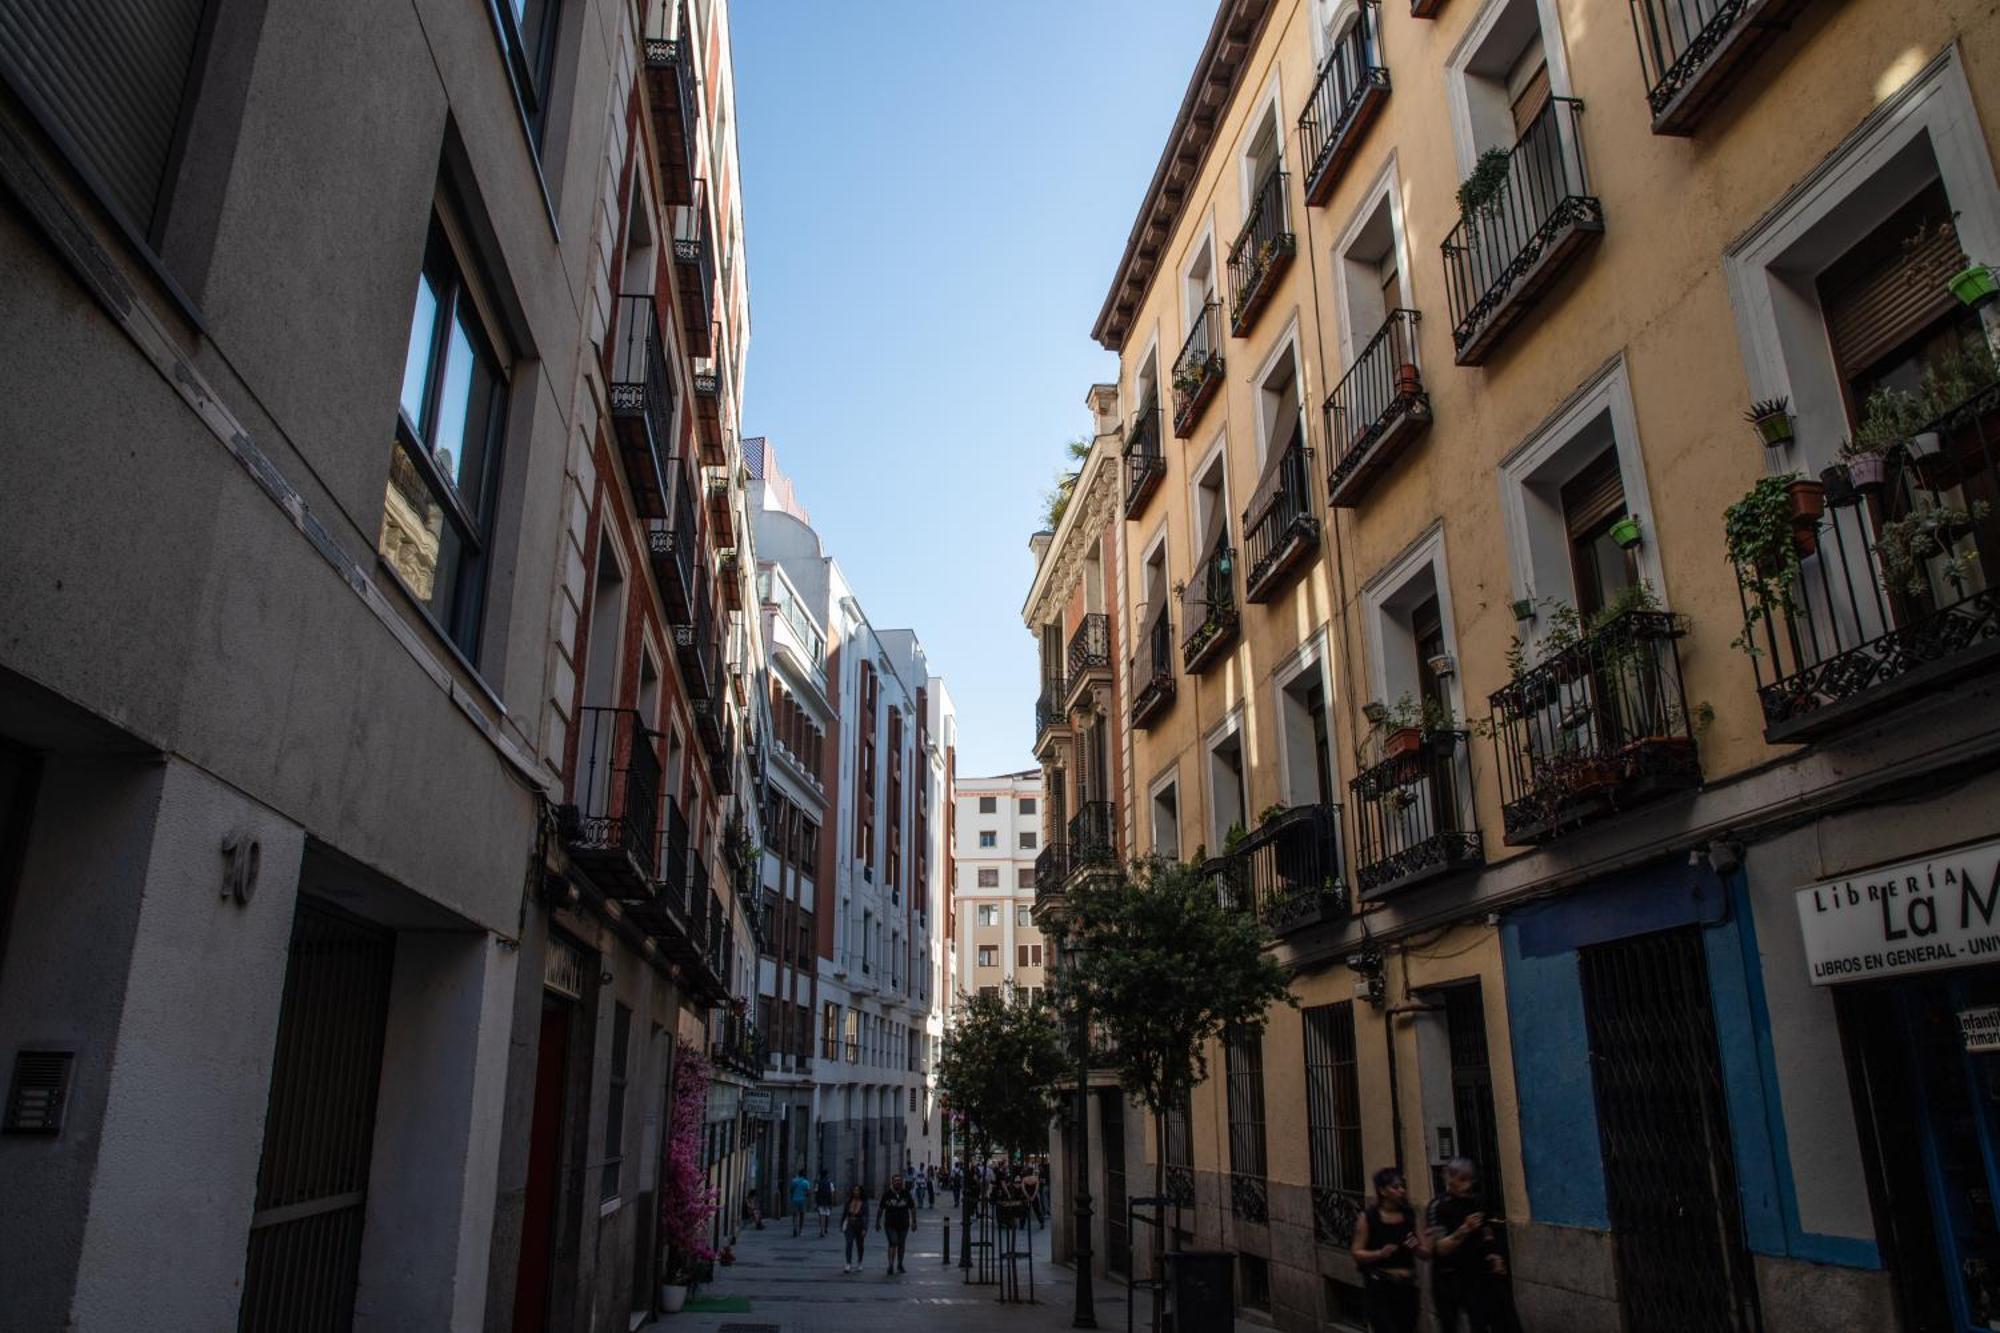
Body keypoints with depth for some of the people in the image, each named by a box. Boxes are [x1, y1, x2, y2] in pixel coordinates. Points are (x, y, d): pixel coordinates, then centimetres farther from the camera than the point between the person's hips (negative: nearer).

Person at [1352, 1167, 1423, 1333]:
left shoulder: (1409, 1216, 5)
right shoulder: (1368, 1218, -7)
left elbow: (1425, 1252, 10)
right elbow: (1357, 1254, -6)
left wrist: (1417, 1247, -12)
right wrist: (1380, 1253, -22)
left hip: (1407, 1287, 4)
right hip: (1380, 1287, -4)